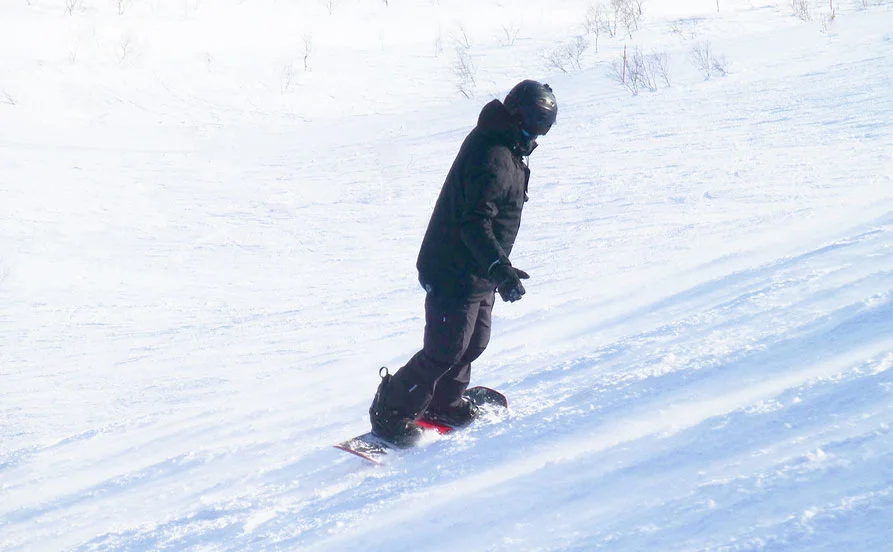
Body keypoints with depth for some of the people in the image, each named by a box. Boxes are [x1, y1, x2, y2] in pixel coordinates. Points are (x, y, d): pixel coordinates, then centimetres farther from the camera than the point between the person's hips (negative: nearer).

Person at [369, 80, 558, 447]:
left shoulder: (500, 147, 9)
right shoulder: (493, 160, -25)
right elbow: (475, 224, -32)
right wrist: (499, 268, -43)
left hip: (477, 274, 10)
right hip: (457, 275, -10)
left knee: (474, 341, 20)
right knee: (445, 351, -4)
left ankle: (443, 403, 38)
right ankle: (390, 412, 10)